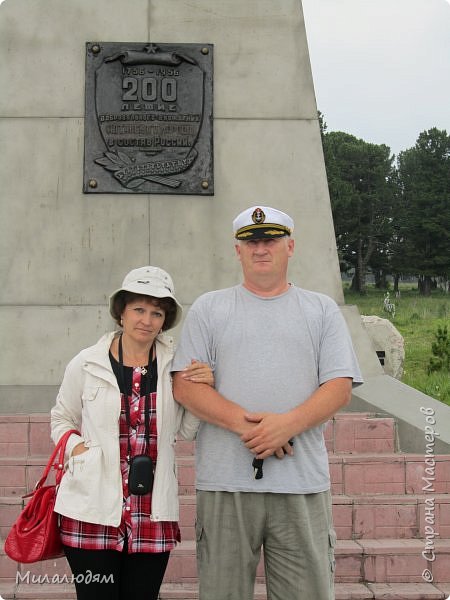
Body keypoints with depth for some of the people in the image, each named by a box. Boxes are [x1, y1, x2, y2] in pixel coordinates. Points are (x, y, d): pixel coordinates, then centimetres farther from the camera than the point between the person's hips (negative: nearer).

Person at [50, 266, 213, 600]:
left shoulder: (176, 365, 2)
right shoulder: (87, 364, -1)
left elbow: (186, 431, 8)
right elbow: (62, 419, 13)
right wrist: (75, 447, -5)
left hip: (153, 515, 2)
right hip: (93, 510, -1)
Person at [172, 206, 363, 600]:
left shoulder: (322, 310, 12)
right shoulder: (208, 308, 10)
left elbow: (340, 386, 3)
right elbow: (185, 386, 1)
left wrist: (287, 424, -15)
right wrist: (244, 424, -14)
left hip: (303, 483, 1)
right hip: (225, 482, 0)